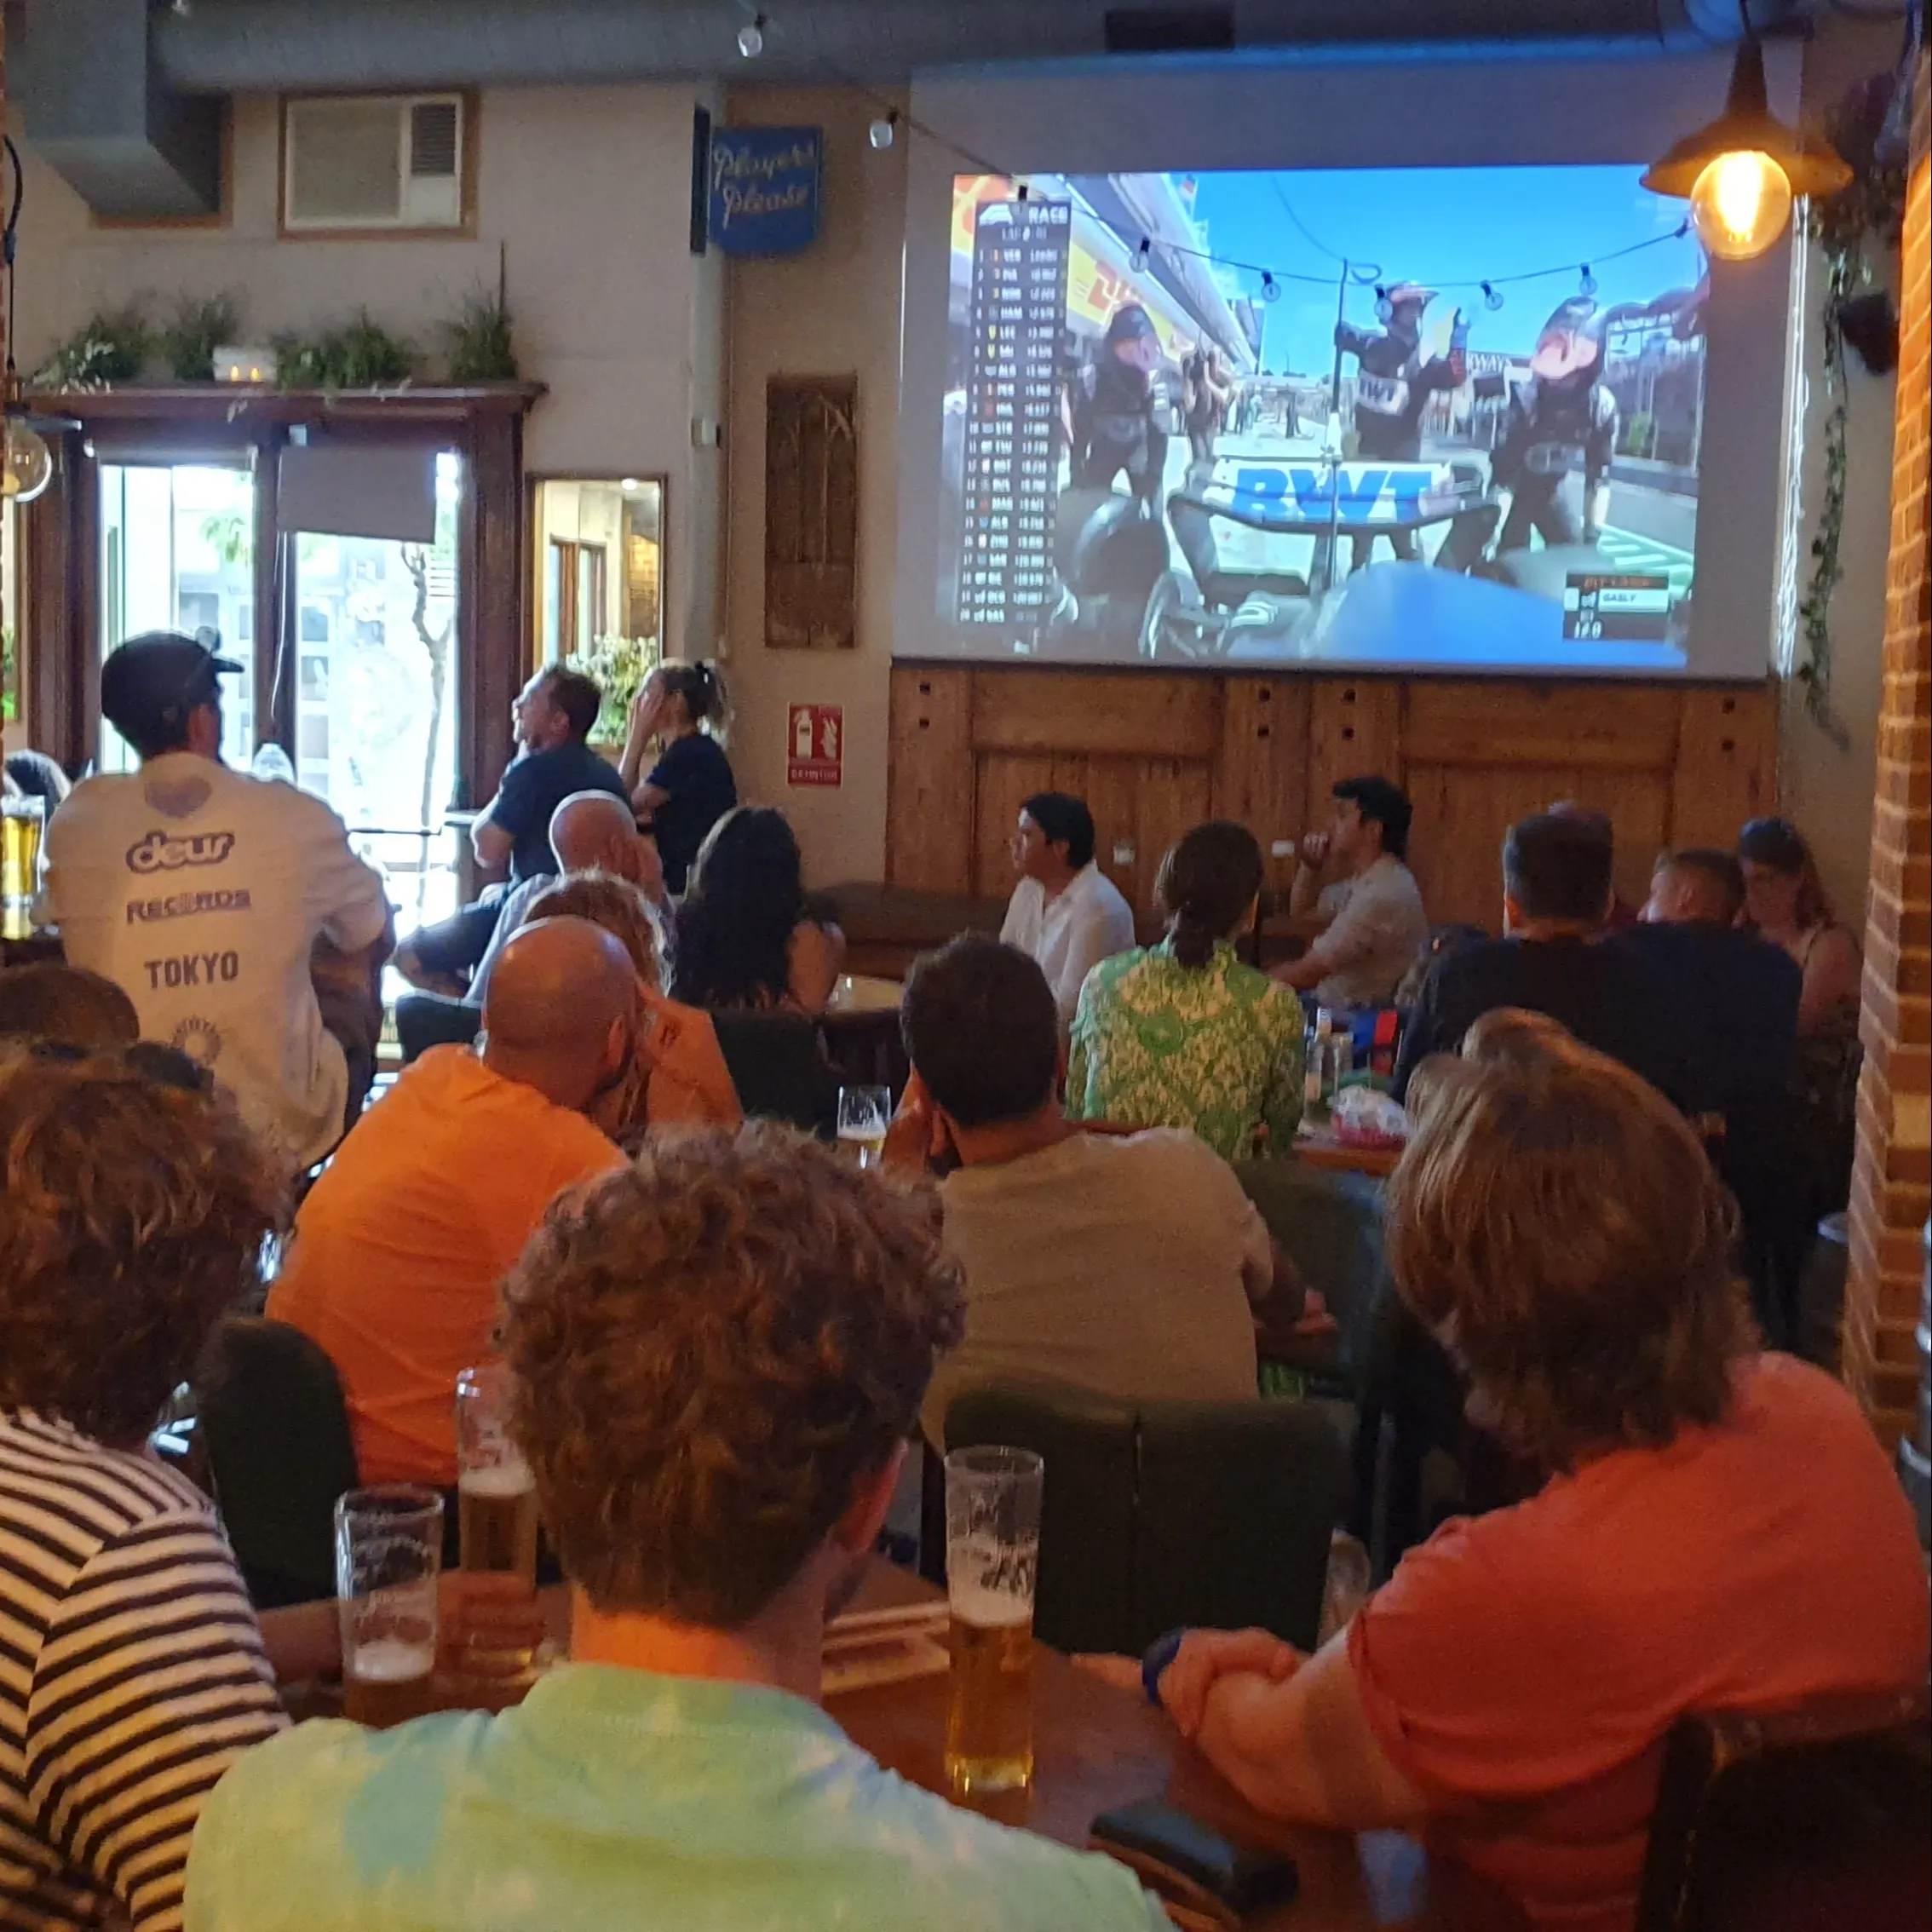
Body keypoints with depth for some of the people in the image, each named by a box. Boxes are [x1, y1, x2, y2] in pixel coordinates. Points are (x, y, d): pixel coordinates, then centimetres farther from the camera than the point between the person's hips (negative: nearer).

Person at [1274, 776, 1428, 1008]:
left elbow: (1308, 972, -22)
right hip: (1339, 1004, 9)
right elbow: (1301, 910, 24)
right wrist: (1310, 866, 4)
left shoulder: (1382, 893, -24)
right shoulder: (1366, 879, 8)